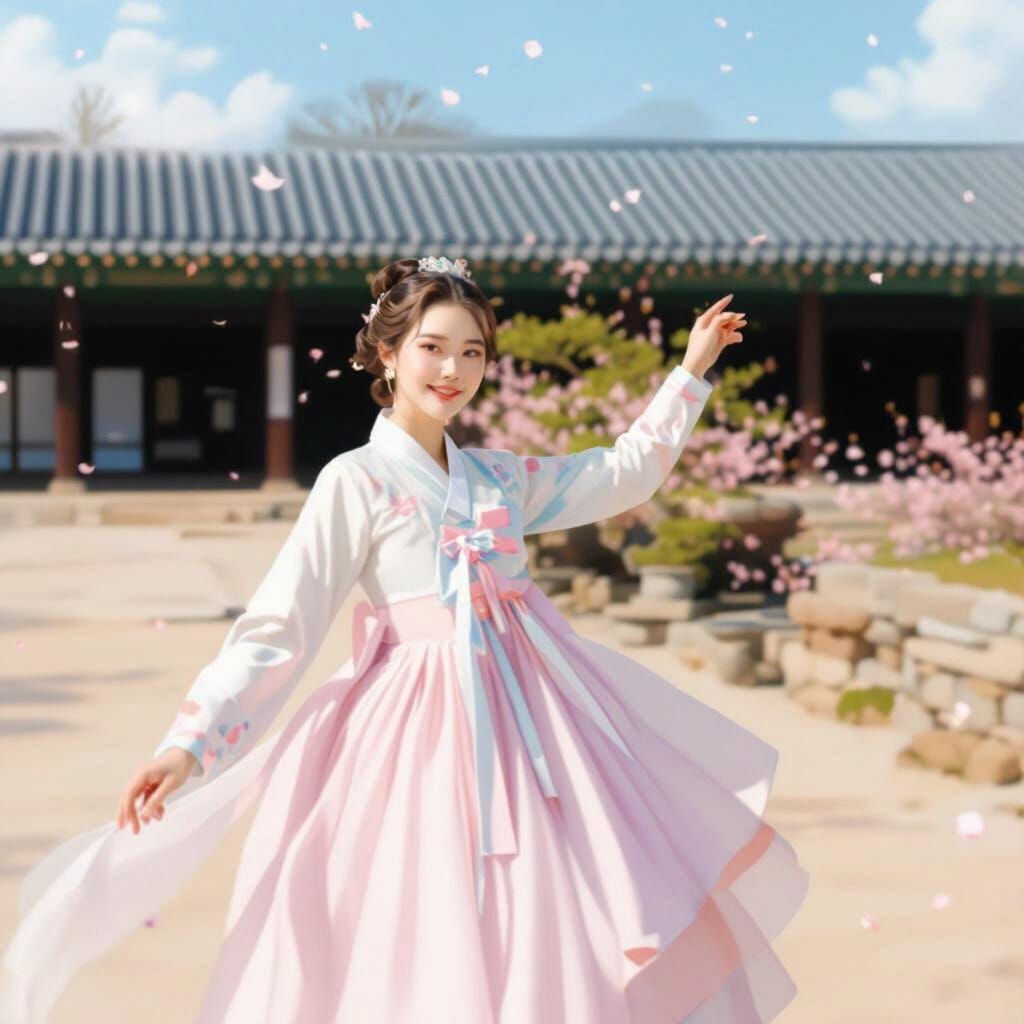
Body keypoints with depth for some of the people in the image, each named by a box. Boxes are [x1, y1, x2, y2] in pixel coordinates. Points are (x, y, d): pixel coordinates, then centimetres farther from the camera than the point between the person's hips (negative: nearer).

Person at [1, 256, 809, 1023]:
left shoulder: (498, 475, 12)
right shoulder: (355, 481, -5)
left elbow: (624, 471, 25)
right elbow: (278, 627, -10)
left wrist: (692, 371, 23)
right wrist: (188, 746, -17)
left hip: (530, 706, 6)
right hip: (428, 722, -6)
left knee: (554, 943, 7)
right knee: (438, 953, -3)